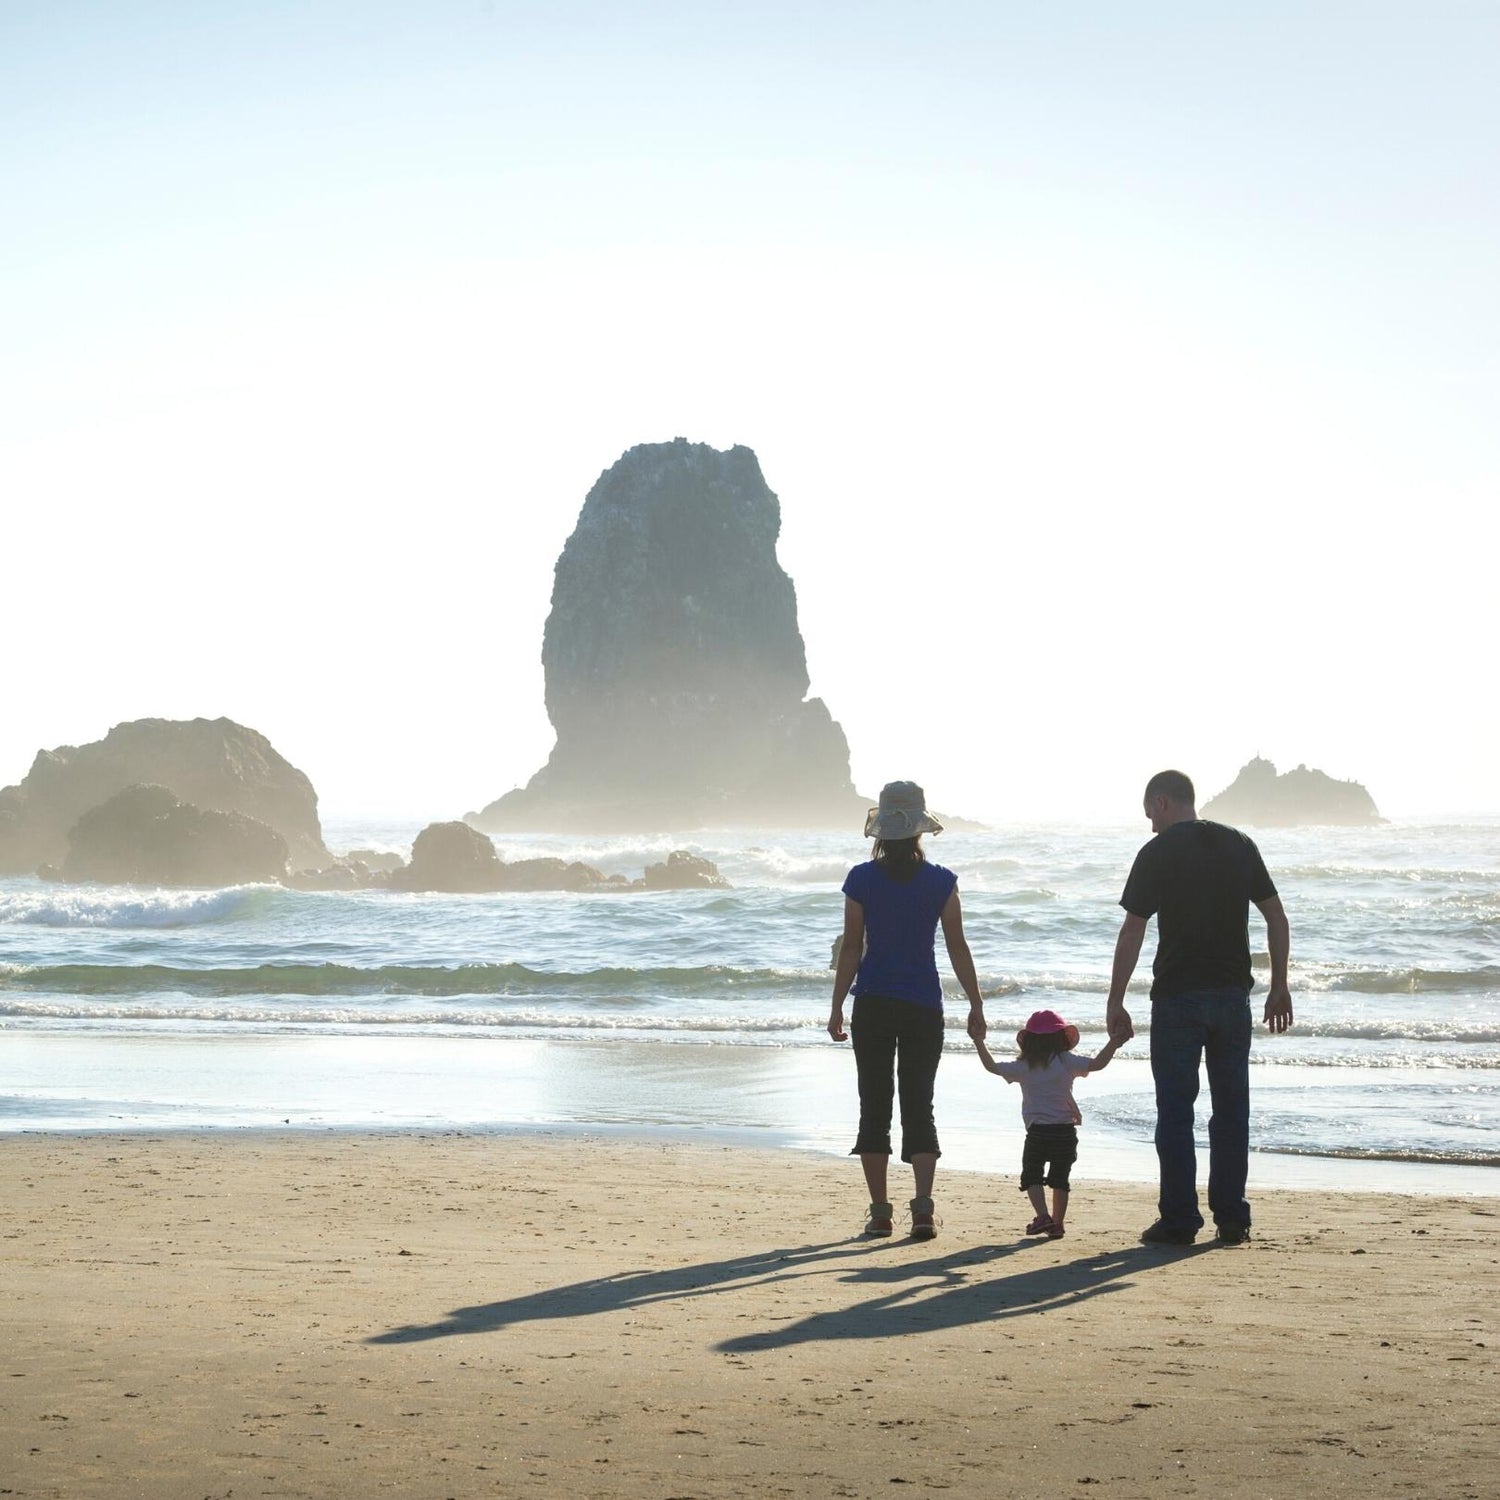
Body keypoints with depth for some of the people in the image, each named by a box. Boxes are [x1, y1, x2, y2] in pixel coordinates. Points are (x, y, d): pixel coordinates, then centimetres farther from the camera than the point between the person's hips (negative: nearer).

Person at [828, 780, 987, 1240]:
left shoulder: (862, 879, -4)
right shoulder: (940, 882, -3)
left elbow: (850, 949, -2)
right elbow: (958, 949, 0)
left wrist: (837, 1008, 6)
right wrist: (976, 1005, 7)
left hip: (873, 1004, 0)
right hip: (923, 1005, 0)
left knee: (874, 1104, 7)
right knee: (919, 1105, 5)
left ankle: (880, 1211, 7)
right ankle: (923, 1206, -9)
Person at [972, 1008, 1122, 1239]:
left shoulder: (1023, 1067, 2)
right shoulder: (1067, 1062, -2)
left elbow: (992, 1066, 10)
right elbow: (1097, 1064, -7)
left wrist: (979, 1043, 22)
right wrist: (1113, 1043, 1)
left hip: (1037, 1131, -1)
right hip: (1065, 1131, 1)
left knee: (1031, 1176, 7)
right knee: (1059, 1179, 12)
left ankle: (1043, 1215, -13)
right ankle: (1057, 1224, 11)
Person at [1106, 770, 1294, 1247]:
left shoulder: (1158, 853, -6)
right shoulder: (1239, 845, 8)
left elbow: (1133, 931, -9)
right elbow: (1276, 917, 8)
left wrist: (1115, 1002, -5)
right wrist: (1279, 985, 14)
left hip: (1177, 996, -4)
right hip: (1233, 993, 4)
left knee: (1175, 1110, 2)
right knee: (1231, 1108, 9)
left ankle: (1179, 1220, 1)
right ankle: (1232, 1220, 10)